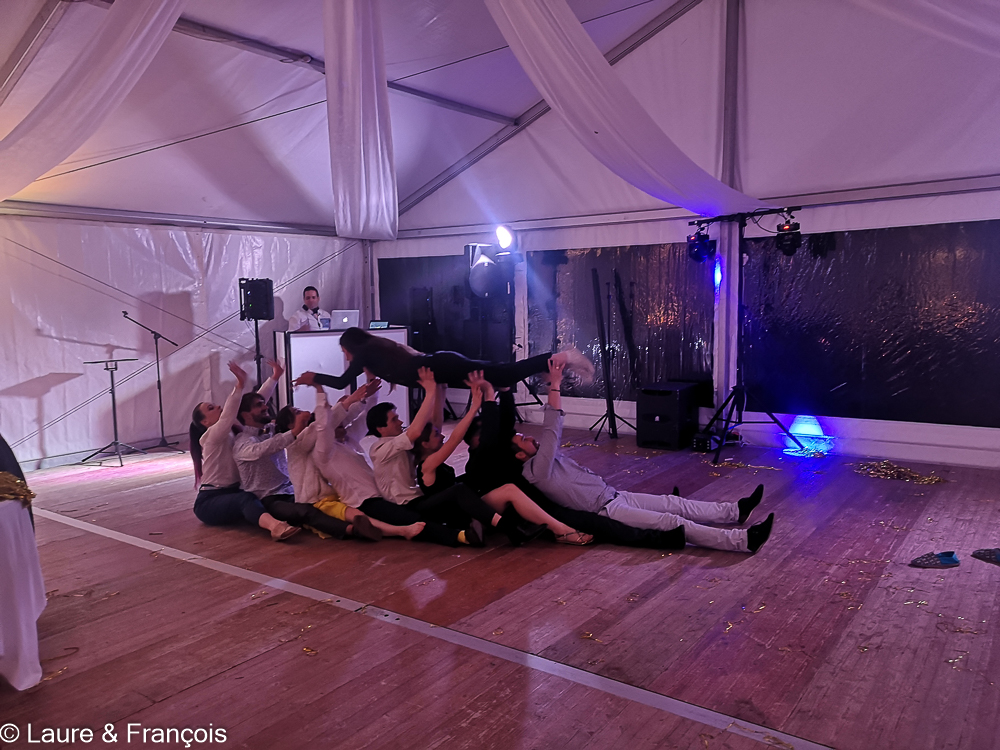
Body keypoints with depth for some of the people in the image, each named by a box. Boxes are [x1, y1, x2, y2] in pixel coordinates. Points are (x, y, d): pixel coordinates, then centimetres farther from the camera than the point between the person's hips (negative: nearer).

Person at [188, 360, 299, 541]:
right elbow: (227, 417, -31)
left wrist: (275, 377, 0)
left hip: (233, 494, 11)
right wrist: (240, 385, -44)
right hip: (209, 502, -11)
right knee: (246, 499, -40)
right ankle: (275, 526, -69)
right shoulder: (210, 437, -11)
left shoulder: (235, 431, 11)